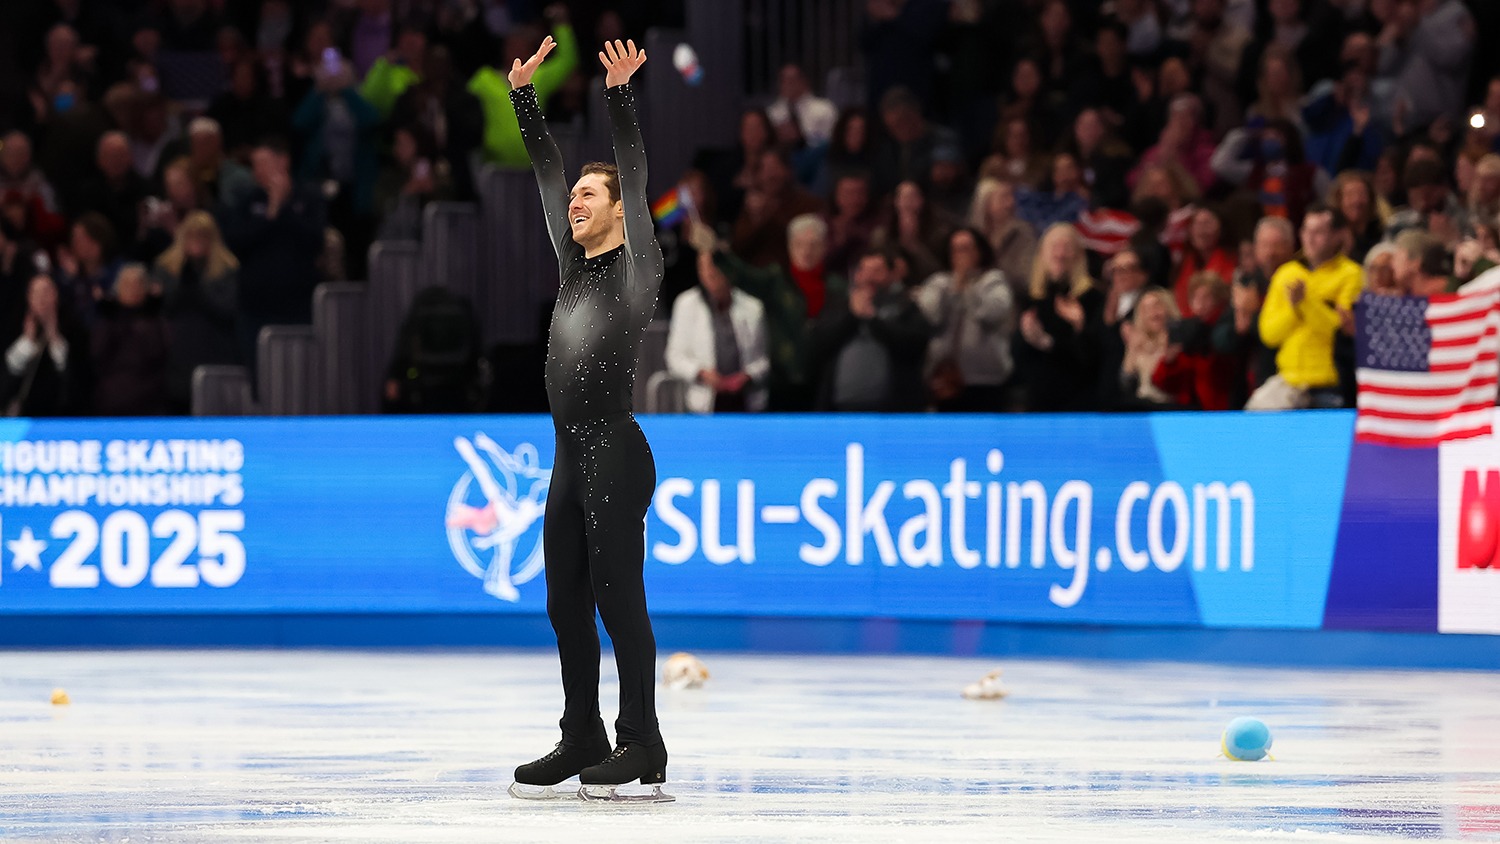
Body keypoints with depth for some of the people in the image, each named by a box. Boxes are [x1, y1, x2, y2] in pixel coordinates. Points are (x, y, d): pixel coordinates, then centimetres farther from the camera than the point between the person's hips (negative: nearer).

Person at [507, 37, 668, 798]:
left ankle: (641, 744, -5)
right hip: (570, 453, 8)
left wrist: (620, 96, -21)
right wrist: (523, 94, 14)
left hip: (615, 452, -8)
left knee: (618, 596, -8)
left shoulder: (635, 270, -3)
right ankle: (582, 739, 15)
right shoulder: (574, 264, 15)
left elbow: (635, 177, -13)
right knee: (565, 601, 9)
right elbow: (546, 172, 18)